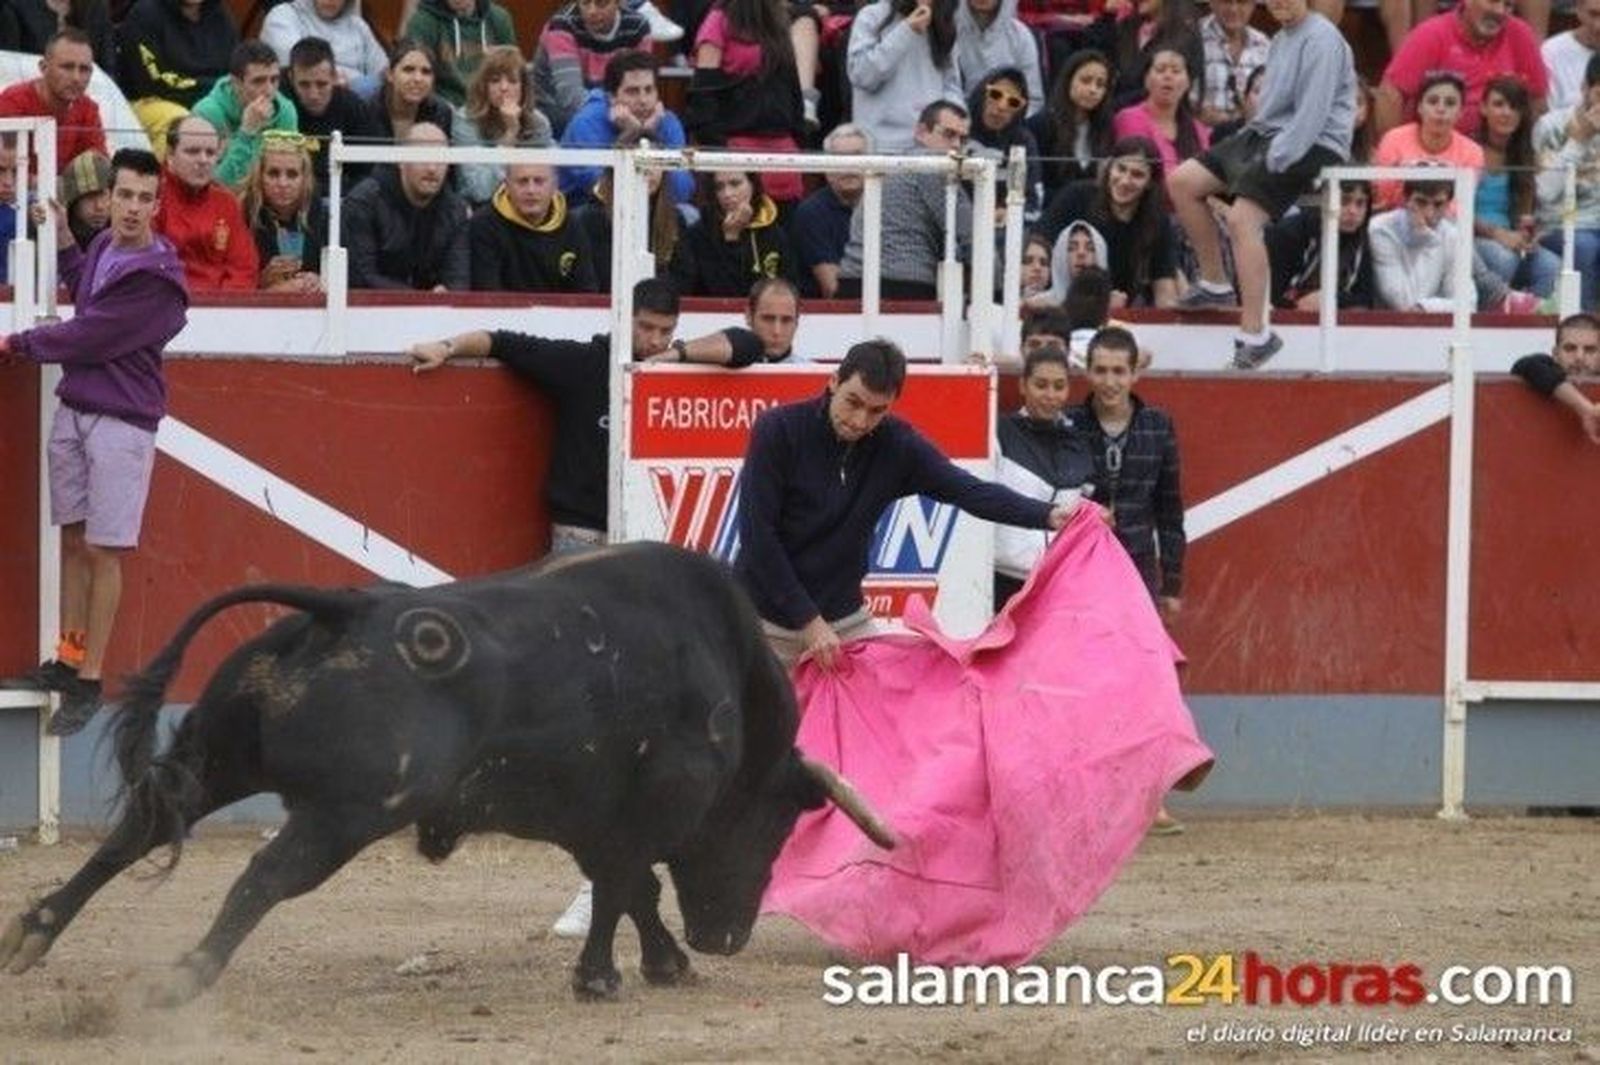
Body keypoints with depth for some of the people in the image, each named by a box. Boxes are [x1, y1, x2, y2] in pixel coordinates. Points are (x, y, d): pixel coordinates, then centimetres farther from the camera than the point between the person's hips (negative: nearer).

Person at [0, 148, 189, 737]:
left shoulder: (157, 280, -17)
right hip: (74, 411, 7)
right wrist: (64, 242, 17)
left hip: (121, 419, -7)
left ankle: (90, 683, 2)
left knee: (103, 552, -3)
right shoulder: (103, 248, 7)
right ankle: (69, 660, 20)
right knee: (73, 541, 11)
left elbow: (87, 337, -16)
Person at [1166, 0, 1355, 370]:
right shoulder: (1281, 40, 18)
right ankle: (1215, 284, 16)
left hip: (1312, 145, -10)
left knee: (1243, 217, -27)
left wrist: (1276, 159, -22)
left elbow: (1312, 112, -19)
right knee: (1183, 182, 5)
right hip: (1266, 133, 10)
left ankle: (1255, 336, -27)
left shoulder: (1321, 39, -11)